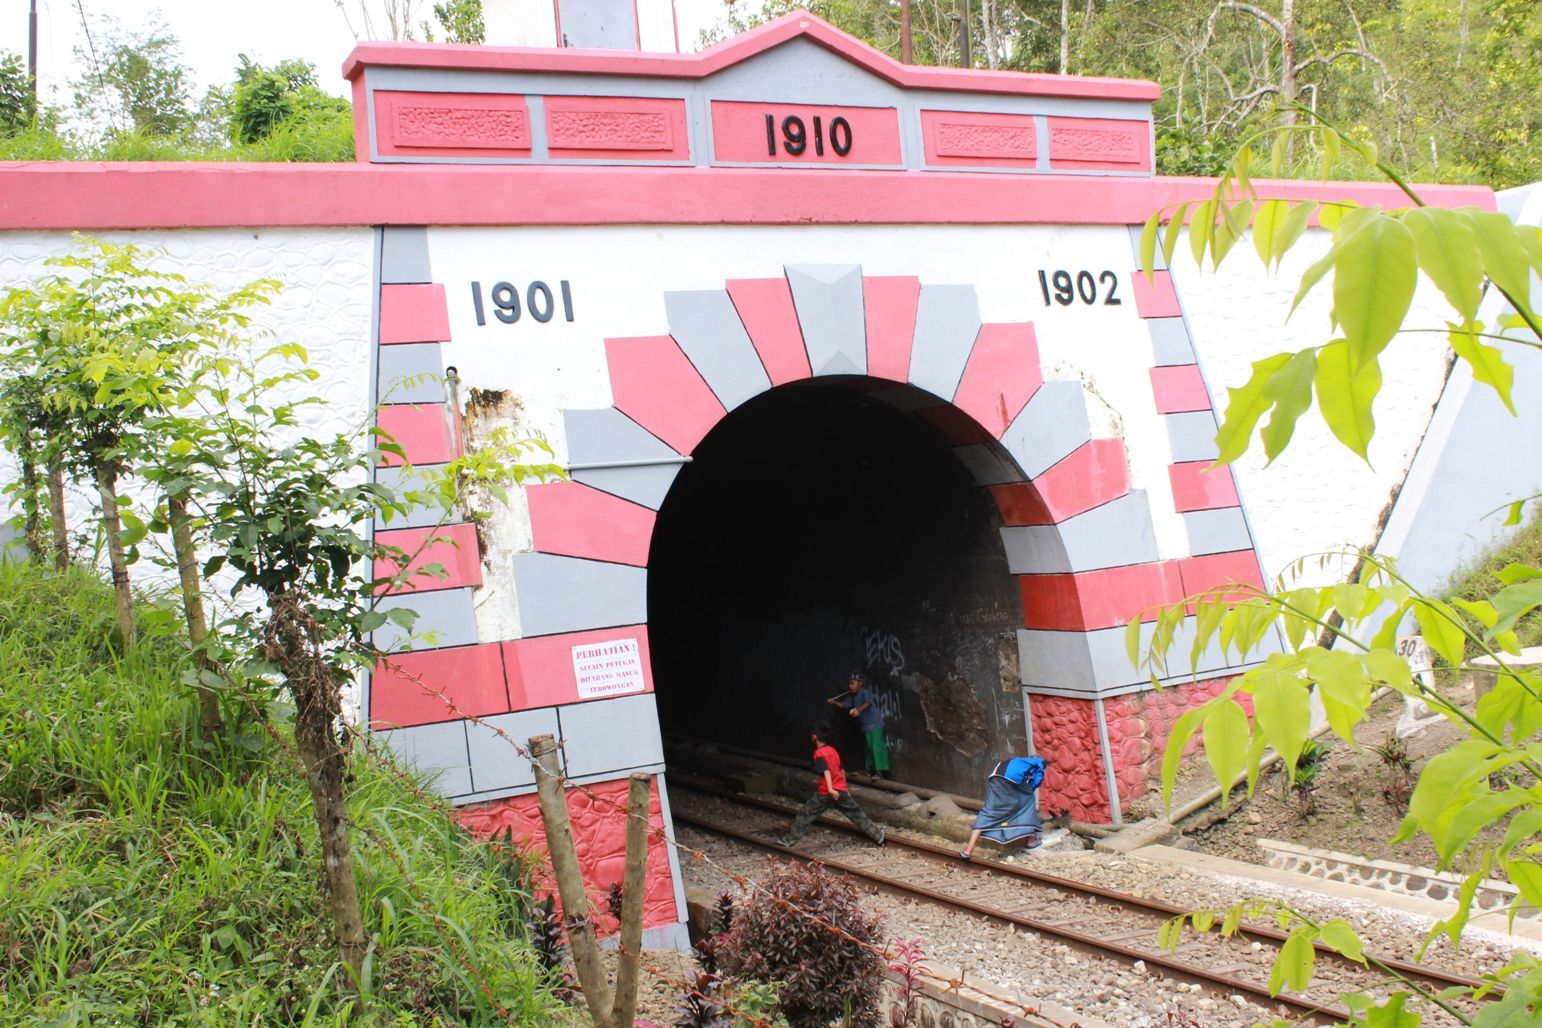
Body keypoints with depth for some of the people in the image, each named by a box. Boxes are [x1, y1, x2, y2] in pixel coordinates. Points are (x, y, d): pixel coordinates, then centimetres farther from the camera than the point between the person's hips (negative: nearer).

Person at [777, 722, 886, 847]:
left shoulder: (819, 753, -10)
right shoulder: (833, 750, 12)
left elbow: (826, 771, -24)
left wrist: (830, 790, -33)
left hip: (826, 793, -6)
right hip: (841, 790, 6)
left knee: (806, 814, 3)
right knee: (856, 813, 15)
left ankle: (789, 840, 3)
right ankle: (877, 834, 17)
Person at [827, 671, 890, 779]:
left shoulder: (865, 692, -19)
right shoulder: (852, 696, 7)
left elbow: (868, 702, -38)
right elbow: (844, 705, 13)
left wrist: (859, 710, -56)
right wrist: (834, 702, -6)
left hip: (875, 724, -9)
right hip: (865, 726, 9)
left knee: (876, 747, -12)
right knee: (867, 748, 16)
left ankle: (880, 771, -13)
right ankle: (868, 769, 25)